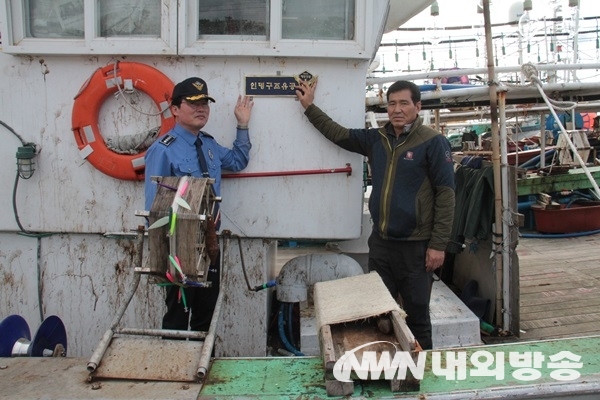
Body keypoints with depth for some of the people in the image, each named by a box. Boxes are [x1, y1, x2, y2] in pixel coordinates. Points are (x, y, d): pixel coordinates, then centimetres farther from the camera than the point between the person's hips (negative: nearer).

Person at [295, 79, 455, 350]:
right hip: (380, 242, 5)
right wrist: (309, 106, 12)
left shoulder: (433, 142, -8)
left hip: (416, 246, -5)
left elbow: (445, 194, -11)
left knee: (417, 317, 7)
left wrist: (438, 244, -14)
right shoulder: (376, 138, 8)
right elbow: (338, 134, 16)